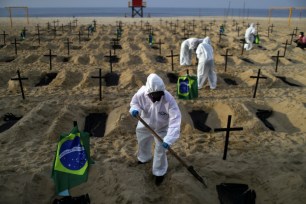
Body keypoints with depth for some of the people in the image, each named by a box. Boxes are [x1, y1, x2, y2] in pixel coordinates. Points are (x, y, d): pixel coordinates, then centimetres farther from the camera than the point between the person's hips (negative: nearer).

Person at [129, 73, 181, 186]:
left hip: (162, 128, -3)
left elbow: (175, 120, -40)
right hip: (145, 125, 4)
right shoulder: (141, 94, -31)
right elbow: (134, 102, -8)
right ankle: (144, 157, 63)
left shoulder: (168, 99, -39)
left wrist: (168, 139, -49)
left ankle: (159, 172, 32)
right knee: (142, 143, 27)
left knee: (160, 150, 4)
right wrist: (134, 109, -33)